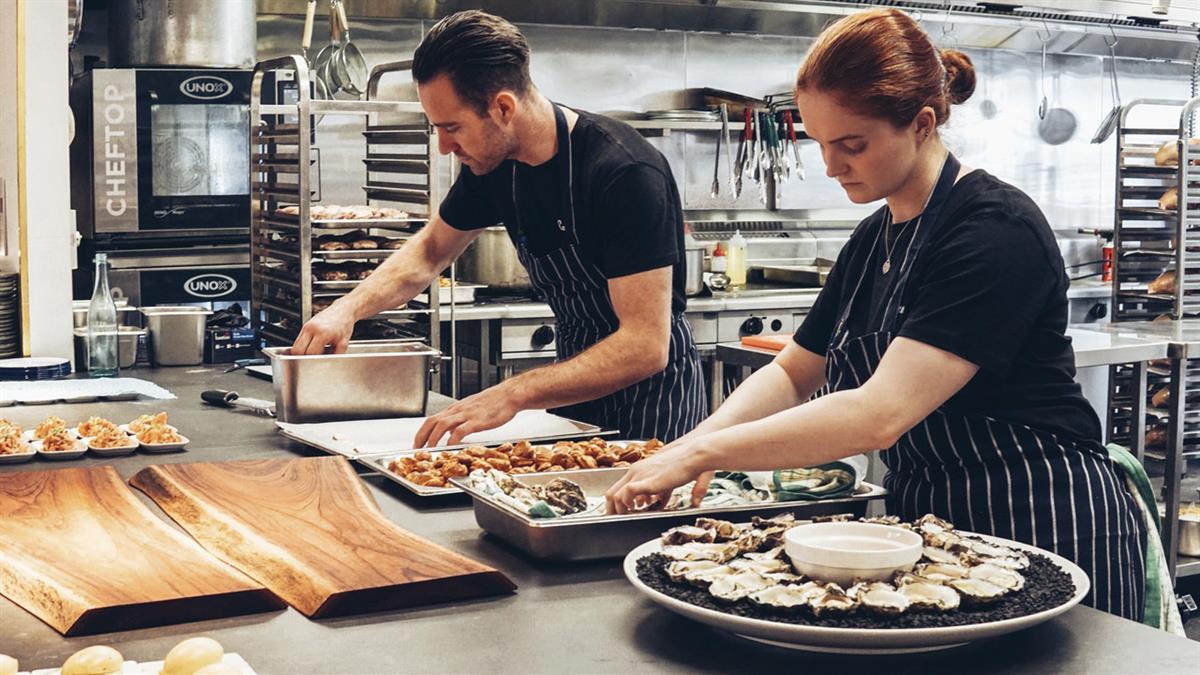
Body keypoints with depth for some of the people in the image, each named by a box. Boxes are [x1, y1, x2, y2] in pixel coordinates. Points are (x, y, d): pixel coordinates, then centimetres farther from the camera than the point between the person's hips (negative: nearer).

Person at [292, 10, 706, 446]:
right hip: (578, 385, 6)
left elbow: (646, 346, -31)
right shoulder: (492, 164, -5)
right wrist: (349, 308, -4)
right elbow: (431, 249, 14)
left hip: (652, 393, -6)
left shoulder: (626, 173, -27)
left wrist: (513, 394, -38)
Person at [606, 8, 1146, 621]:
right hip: (929, 523, 8)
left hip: (1048, 529, -8)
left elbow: (881, 414, -30)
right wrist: (695, 443, -8)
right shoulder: (873, 238, 7)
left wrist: (702, 454, -27)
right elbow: (792, 373, 12)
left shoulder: (996, 231, -21)